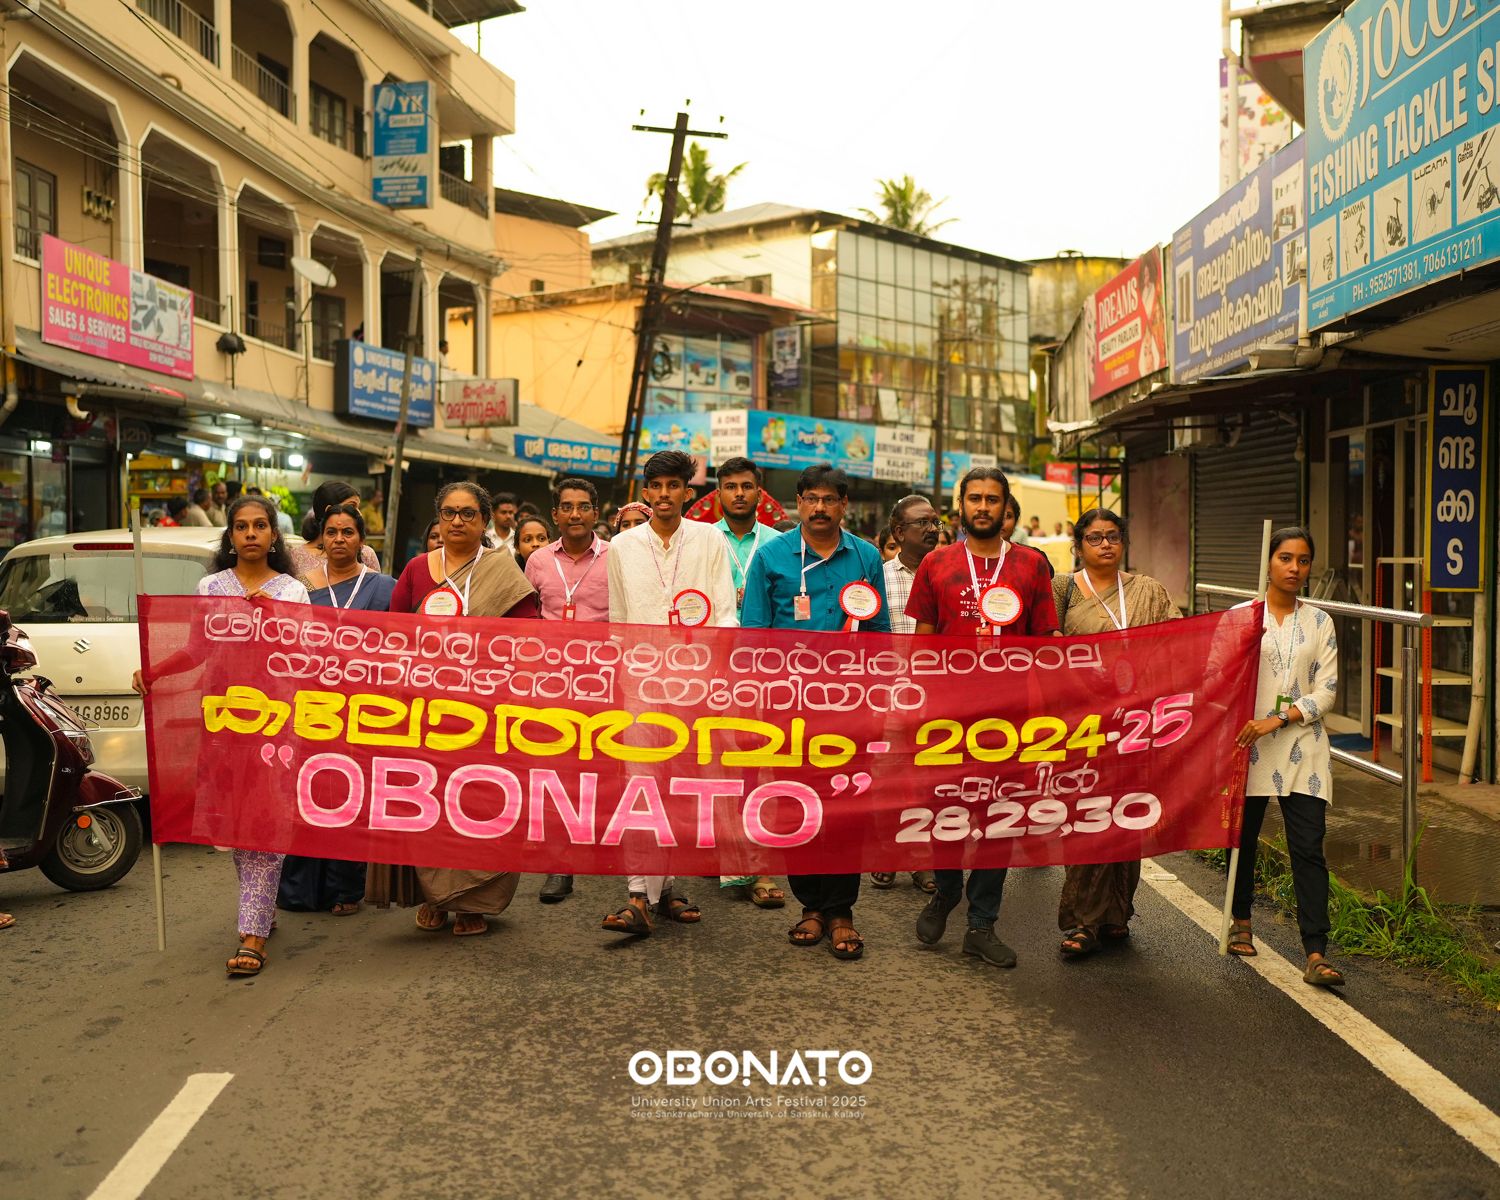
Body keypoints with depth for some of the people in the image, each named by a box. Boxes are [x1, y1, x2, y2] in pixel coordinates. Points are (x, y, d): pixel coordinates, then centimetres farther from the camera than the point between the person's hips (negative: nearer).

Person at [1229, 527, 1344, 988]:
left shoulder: (1319, 622, 6)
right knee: (1244, 836, 12)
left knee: (1309, 850, -7)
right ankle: (1241, 921, 35)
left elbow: (1326, 691, 1)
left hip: (1302, 748, 1)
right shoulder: (1241, 616, 1)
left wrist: (1277, 720, -13)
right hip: (1249, 745, 0)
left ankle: (1315, 955, -7)